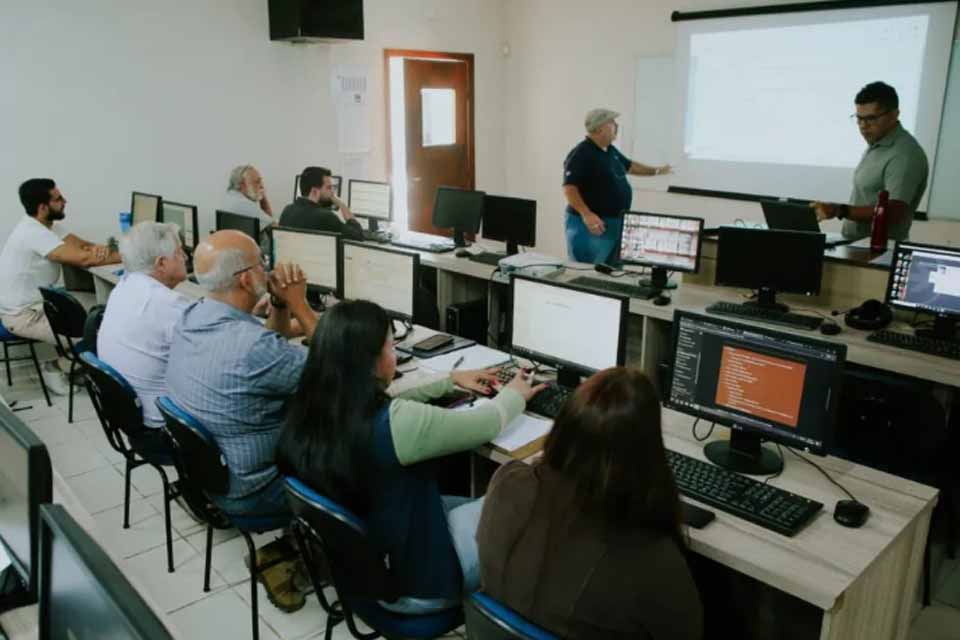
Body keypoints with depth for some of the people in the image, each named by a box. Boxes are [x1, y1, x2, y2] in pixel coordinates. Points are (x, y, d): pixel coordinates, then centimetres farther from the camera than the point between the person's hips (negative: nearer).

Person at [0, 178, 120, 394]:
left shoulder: (48, 225, 3)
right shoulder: (34, 233, -28)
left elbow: (83, 245, -3)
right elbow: (82, 258, -35)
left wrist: (98, 249, -29)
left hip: (38, 303, 10)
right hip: (22, 315, -9)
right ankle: (53, 368, 11)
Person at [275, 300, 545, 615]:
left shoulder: (312, 409, -11)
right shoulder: (396, 422, -33)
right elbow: (487, 424, -16)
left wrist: (450, 381, 16)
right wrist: (515, 394, 5)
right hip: (411, 583, -7)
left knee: (476, 504, 24)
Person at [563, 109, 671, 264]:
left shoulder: (611, 151, 13)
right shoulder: (581, 154, -16)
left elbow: (628, 166, 31)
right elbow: (569, 188, -24)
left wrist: (656, 170, 37)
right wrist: (586, 214, -34)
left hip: (615, 222, 10)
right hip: (593, 223, -10)